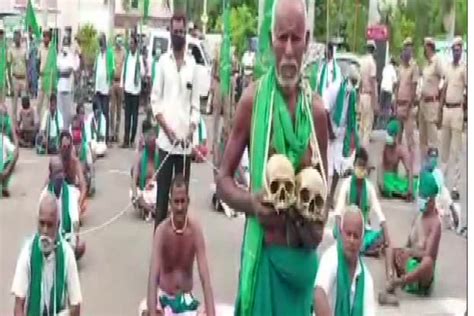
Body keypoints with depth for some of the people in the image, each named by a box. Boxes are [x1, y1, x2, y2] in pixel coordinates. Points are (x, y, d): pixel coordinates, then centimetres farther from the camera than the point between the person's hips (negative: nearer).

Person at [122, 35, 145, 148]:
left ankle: (132, 140, 7)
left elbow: (143, 73, -7)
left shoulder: (139, 57, -3)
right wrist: (122, 85, 6)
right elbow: (123, 71, 13)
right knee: (127, 115, 5)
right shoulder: (127, 56, 11)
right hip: (127, 88, 4)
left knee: (134, 115, 1)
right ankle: (126, 140, 7)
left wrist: (141, 70, -28)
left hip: (135, 89, -4)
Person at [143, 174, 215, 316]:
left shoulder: (195, 229, -16)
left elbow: (205, 279, -18)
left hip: (186, 299, 1)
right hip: (164, 298, -1)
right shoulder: (162, 230, -18)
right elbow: (153, 277, -24)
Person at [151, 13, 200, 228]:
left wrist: (191, 130, -7)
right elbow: (155, 100, 1)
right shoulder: (163, 61, 3)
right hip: (166, 140, -2)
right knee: (162, 193, 1)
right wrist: (167, 128, -11)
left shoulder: (192, 64, 7)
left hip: (185, 142, 2)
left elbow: (195, 103, 7)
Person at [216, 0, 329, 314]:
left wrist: (318, 225, -8)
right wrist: (251, 203, -19)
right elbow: (223, 180, 0)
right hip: (263, 253, -3)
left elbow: (324, 188, 11)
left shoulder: (317, 109, 1)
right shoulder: (252, 99, -7)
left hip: (303, 257, 3)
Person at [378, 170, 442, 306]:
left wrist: (410, 252, -21)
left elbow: (428, 253, -21)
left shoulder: (435, 222, -14)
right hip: (409, 264, 9)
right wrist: (403, 252, -10)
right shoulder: (418, 216, 9)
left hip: (422, 275, -9)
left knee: (428, 261, -37)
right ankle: (389, 289, -29)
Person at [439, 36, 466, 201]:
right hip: (446, 109, 7)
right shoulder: (447, 67, 14)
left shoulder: (464, 68, -7)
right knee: (444, 148, 12)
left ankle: (455, 187, -4)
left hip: (457, 109, -7)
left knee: (456, 150, -6)